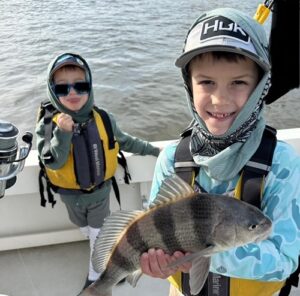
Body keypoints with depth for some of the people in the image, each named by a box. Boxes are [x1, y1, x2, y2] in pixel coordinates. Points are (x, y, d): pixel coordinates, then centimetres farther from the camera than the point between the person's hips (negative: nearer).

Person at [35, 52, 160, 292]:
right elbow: (53, 163, -26)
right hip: (72, 196, 1)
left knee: (99, 235, 12)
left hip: (100, 192, 0)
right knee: (86, 230, 25)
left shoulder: (104, 120, -15)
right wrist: (62, 133, -40)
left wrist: (154, 150, 8)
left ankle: (95, 275, 36)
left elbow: (125, 142, 2)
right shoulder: (48, 125, -20)